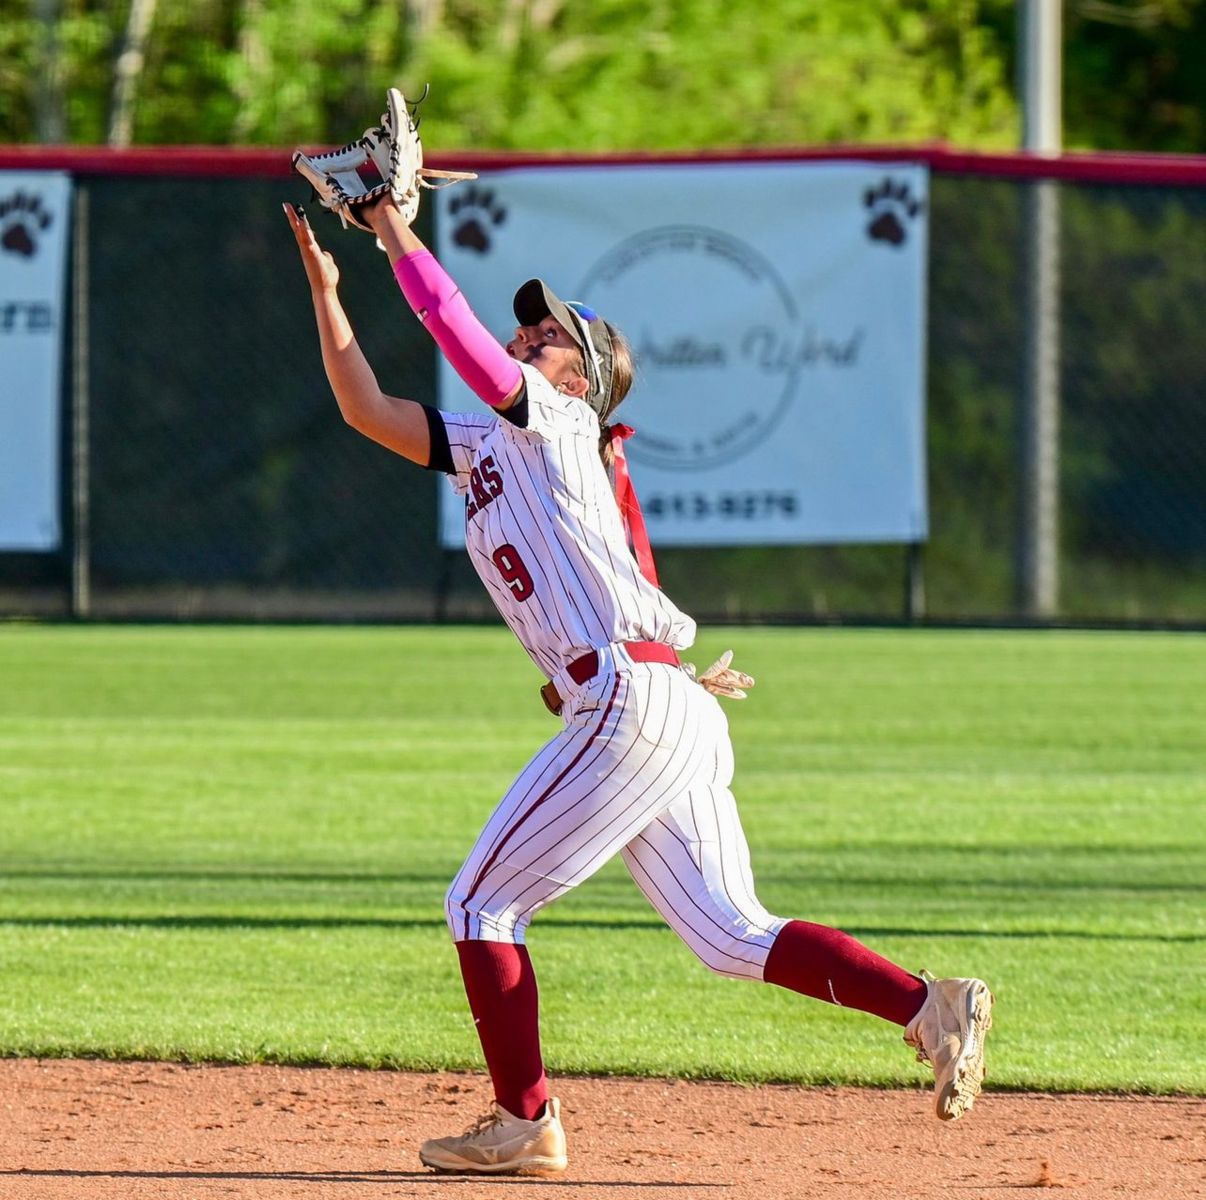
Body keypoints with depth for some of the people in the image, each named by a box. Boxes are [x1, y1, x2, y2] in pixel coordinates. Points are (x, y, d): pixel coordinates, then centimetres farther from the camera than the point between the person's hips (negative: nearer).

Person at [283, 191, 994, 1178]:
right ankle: (929, 1004, -7)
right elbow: (368, 409, 24)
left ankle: (524, 1124, 3)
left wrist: (394, 227, 0)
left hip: (632, 706, -9)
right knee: (733, 936, 3)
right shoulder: (484, 447, 24)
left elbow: (453, 326, -10)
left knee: (482, 905, 0)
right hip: (676, 721, 9)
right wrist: (327, 289, 19)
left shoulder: (555, 421, 1)